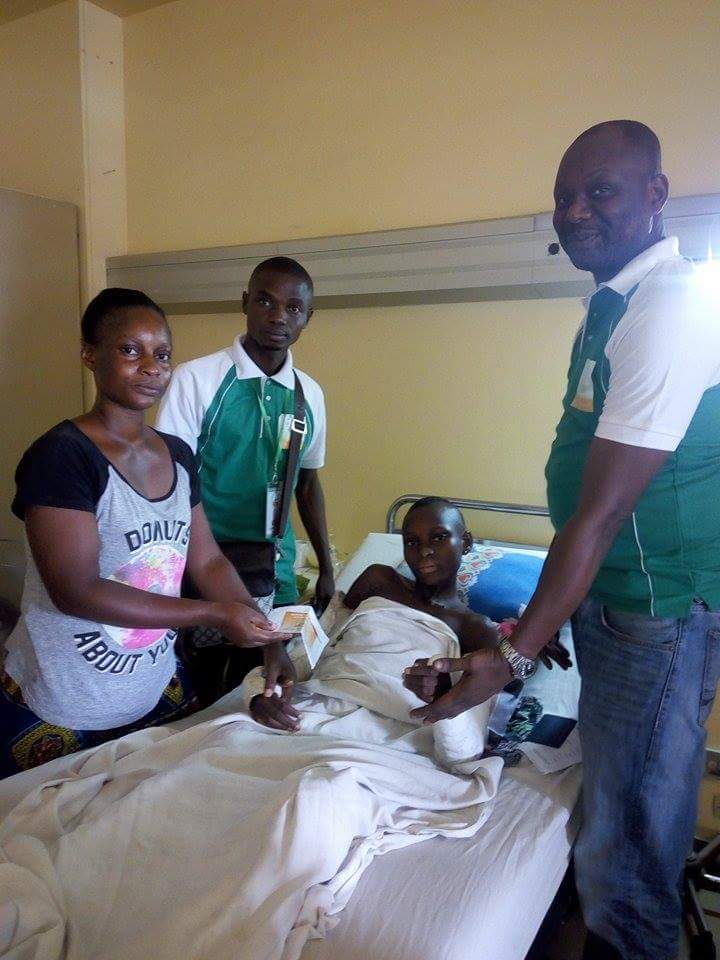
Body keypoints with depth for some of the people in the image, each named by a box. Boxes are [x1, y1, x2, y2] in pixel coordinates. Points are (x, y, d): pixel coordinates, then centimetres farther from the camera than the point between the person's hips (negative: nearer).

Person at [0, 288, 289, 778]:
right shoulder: (61, 456, -19)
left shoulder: (179, 455, 2)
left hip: (157, 695, 6)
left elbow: (209, 561, 4)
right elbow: (77, 591, -24)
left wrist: (265, 640, -10)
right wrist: (216, 614, -24)